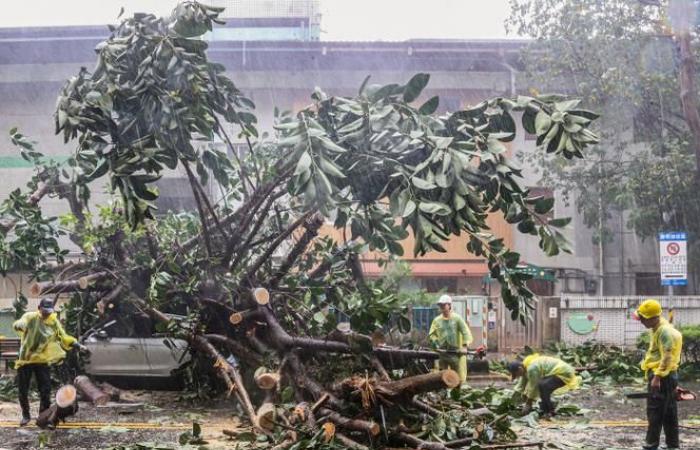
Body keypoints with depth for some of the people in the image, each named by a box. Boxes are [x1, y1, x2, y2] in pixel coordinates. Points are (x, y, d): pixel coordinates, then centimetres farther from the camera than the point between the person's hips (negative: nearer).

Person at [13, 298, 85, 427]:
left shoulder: (54, 322, 2)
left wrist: (77, 345, -7)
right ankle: (25, 415, 25)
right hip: (25, 359, -1)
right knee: (23, 389, 7)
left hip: (43, 360, 1)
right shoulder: (30, 317, -7)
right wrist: (19, 325, -50)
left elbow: (64, 337, 6)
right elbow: (18, 324, -25)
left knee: (45, 390, 0)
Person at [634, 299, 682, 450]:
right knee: (669, 412, 12)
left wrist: (657, 377, -26)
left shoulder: (664, 331, -18)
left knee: (655, 412, -6)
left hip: (661, 376, -10)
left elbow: (667, 357, -24)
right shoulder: (658, 329, 15)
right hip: (666, 376, 10)